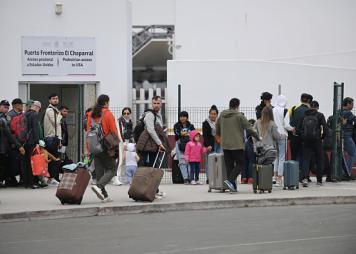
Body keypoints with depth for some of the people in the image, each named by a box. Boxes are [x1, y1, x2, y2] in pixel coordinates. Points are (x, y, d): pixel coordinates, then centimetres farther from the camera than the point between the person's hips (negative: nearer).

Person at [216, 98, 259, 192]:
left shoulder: (221, 116, 9)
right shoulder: (239, 116, -8)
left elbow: (217, 131, 18)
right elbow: (249, 129, -6)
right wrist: (258, 137, 5)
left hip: (225, 145, 6)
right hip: (237, 145, -6)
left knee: (229, 165, 9)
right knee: (240, 164, 1)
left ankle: (233, 186, 8)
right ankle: (230, 180, -17)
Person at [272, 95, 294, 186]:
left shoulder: (273, 110, 2)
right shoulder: (285, 111, -11)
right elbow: (286, 125, -13)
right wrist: (292, 129, 6)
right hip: (282, 135, -5)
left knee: (276, 156, 19)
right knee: (282, 157, 1)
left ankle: (275, 176, 19)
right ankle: (279, 179, -1)